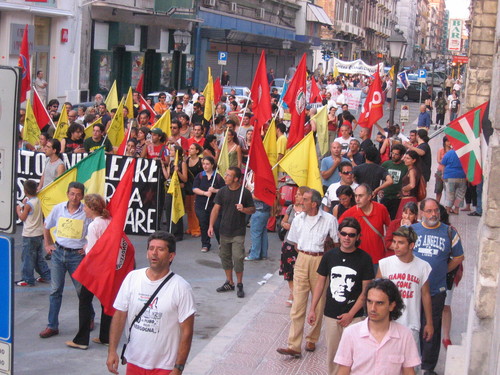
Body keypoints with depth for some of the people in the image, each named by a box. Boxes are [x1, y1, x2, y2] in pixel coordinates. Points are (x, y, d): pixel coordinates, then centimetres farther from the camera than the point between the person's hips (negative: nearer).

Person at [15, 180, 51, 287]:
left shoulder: (28, 204, -18)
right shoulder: (38, 201, 5)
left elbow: (22, 217, -10)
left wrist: (18, 209, 6)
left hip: (29, 235, -8)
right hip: (39, 233, 8)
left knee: (28, 257, 0)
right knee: (39, 257, 18)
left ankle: (28, 279, 4)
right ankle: (46, 276, 22)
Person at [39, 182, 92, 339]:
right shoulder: (58, 208, 0)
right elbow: (46, 227, 16)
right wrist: (48, 245, 12)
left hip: (76, 255, -3)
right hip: (58, 253, 3)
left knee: (82, 290, 6)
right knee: (55, 290, 5)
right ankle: (52, 326, 12)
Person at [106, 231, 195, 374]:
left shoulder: (181, 288, -13)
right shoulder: (132, 278, -2)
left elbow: (186, 332, -11)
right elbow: (119, 315, 3)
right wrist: (112, 350, -4)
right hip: (134, 362, 3)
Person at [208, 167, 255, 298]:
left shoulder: (245, 192, -6)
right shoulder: (222, 191, 3)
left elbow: (253, 209, 1)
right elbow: (216, 208, 5)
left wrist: (243, 209, -19)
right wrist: (211, 225, -2)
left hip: (238, 232, -4)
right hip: (224, 231, 4)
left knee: (238, 258, -9)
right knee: (225, 256, 11)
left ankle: (239, 285, 7)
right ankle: (229, 283, 26)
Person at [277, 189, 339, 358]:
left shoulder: (329, 220, -7)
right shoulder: (298, 219, 6)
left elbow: (337, 242, 0)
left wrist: (326, 257, -5)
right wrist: (303, 254, 8)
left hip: (320, 260, -2)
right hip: (302, 260, 3)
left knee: (319, 303, 7)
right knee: (298, 304, -2)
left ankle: (312, 340, 25)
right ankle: (294, 346, -3)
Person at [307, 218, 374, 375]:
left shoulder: (364, 258, -7)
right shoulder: (329, 255, 1)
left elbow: (366, 291, -6)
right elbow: (320, 283, 8)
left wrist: (350, 314, -10)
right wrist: (312, 309, 5)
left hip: (354, 316, -3)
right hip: (331, 314, 3)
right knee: (332, 352, 11)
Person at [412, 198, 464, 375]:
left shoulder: (449, 232, 3)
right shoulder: (411, 230, 4)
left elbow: (458, 257, 11)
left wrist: (442, 271, 4)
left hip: (436, 290, 0)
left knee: (432, 329, 5)